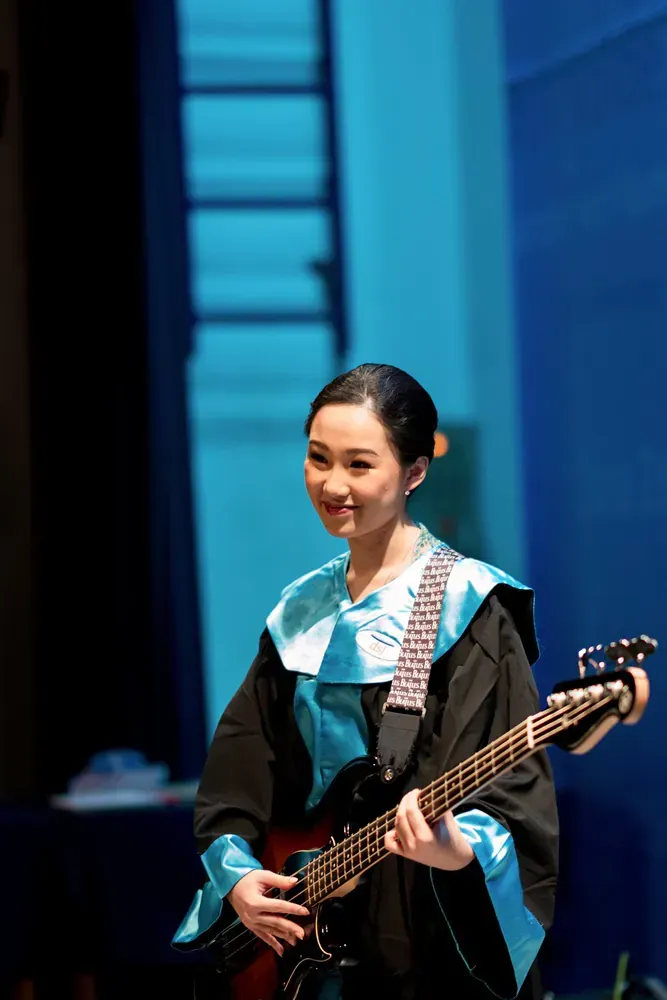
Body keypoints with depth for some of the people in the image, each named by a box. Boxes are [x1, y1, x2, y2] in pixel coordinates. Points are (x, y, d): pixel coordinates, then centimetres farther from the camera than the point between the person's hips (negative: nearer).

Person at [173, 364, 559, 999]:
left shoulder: (466, 606, -10)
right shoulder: (302, 613, 9)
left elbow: (513, 784, -16)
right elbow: (237, 770, 13)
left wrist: (459, 851, -34)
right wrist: (234, 872, -3)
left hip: (432, 942, -6)